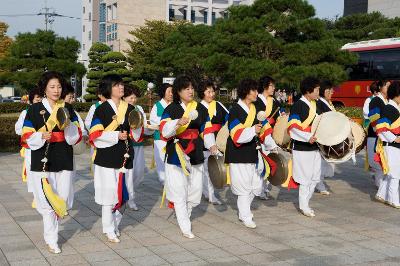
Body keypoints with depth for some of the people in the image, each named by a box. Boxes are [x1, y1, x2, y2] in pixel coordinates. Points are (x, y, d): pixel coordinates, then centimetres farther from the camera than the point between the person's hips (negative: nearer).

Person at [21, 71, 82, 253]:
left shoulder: (68, 109, 10)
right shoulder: (34, 109, 0)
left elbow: (77, 136, 6)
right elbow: (26, 138, -2)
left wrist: (68, 125, -13)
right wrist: (41, 136, -21)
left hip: (64, 161, 3)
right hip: (43, 161, -3)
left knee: (63, 199, 5)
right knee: (48, 201, -2)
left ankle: (50, 220, 37)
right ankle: (51, 240, 13)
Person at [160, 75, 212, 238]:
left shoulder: (201, 109, 8)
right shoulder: (171, 109, -4)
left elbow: (206, 130, 15)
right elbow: (164, 131, -16)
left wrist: (211, 145, 2)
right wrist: (178, 122, -32)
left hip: (196, 154, 4)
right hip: (176, 155, -4)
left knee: (195, 192, 8)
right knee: (179, 192, -2)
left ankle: (183, 213, 37)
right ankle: (185, 227, 9)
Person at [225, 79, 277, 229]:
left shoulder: (255, 110, 11)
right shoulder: (235, 110, -13)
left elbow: (264, 129, 16)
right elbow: (237, 135, -22)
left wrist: (273, 145, 8)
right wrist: (253, 130, -35)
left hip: (253, 153, 8)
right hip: (238, 154, -7)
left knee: (256, 185, 12)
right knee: (243, 186, -1)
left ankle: (243, 209, 32)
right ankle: (246, 217, 12)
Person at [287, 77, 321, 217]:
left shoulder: (315, 104, 12)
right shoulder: (298, 105, -13)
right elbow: (293, 127, -19)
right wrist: (308, 137, -28)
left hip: (314, 146, 8)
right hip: (302, 148, -8)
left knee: (315, 177, 12)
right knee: (305, 178, -1)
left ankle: (305, 202, 25)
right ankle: (303, 206, 12)